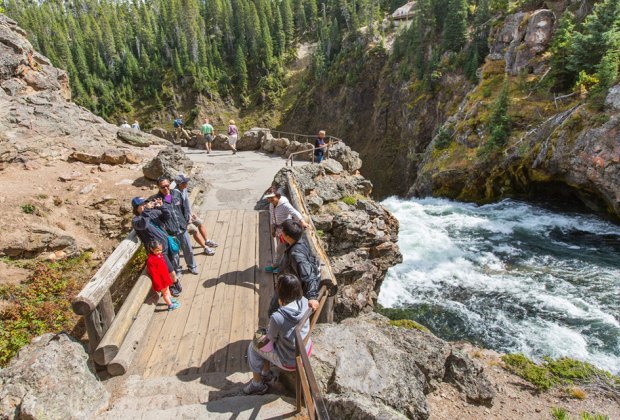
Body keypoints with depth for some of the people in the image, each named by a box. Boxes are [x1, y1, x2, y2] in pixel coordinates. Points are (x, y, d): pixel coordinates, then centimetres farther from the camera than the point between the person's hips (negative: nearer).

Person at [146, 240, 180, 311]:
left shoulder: (160, 255, -4)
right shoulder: (150, 260, -30)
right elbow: (153, 274, -25)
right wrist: (158, 284, -21)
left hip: (165, 277, 8)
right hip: (160, 280, -8)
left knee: (167, 289, 28)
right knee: (165, 292, 10)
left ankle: (170, 299, 48)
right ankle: (170, 305, 24)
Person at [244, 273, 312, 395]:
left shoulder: (277, 318, -35)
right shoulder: (304, 302, -17)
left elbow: (271, 338, -12)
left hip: (291, 362, -6)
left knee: (253, 346, 16)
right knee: (266, 338, 25)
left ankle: (257, 384, 35)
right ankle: (266, 373, 43)